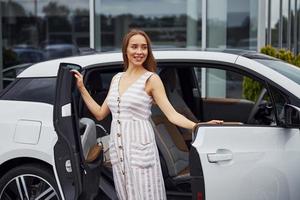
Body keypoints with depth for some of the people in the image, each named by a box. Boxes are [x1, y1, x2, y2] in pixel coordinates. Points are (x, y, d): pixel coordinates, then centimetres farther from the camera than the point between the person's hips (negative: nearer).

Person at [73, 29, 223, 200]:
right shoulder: (117, 78, 13)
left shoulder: (151, 79, -3)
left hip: (140, 149, -5)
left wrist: (199, 126, -26)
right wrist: (82, 88, 17)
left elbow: (172, 115, -11)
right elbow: (100, 113, 18)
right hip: (118, 150, 5)